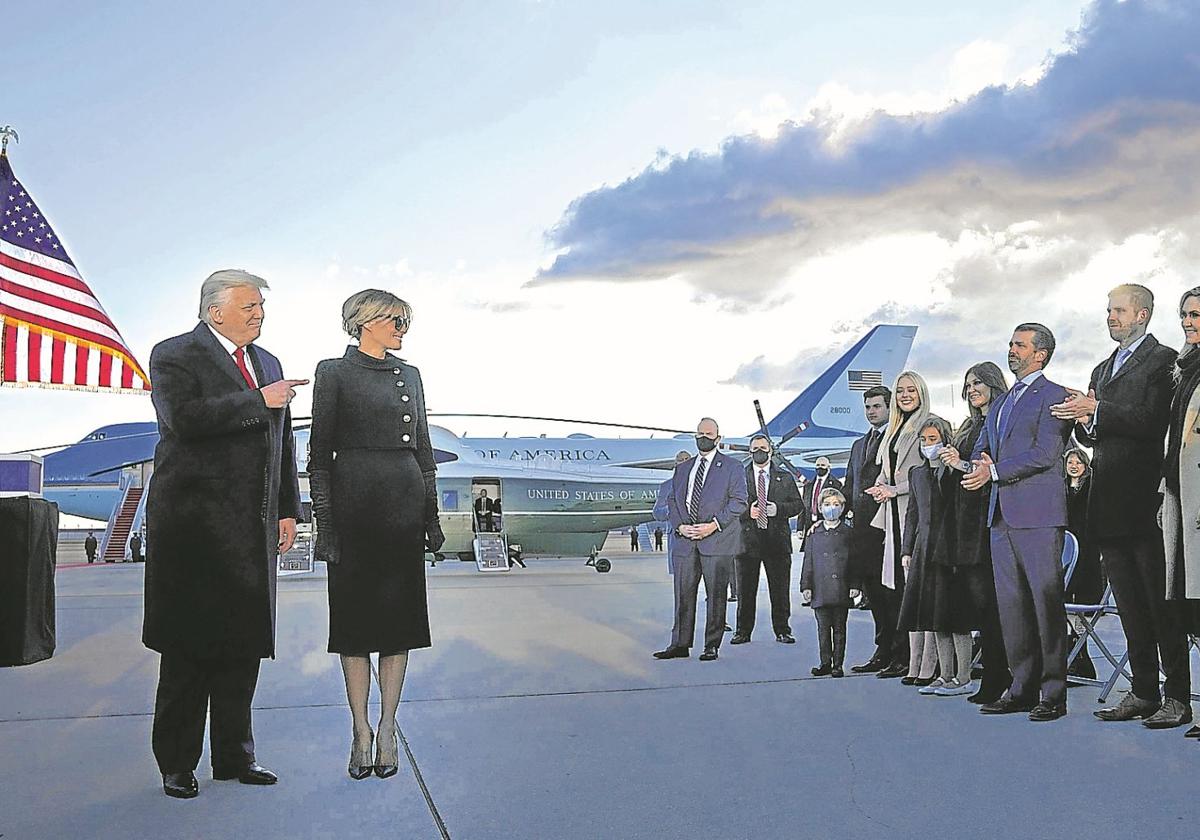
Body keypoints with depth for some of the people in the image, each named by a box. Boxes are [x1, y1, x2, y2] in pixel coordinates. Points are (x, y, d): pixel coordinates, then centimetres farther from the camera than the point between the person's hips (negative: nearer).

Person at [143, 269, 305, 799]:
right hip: (194, 523, -6)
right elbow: (184, 418, -22)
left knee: (243, 642, 10)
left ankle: (234, 756, 22)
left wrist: (288, 510, 13)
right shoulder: (173, 356, -3)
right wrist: (258, 400, -17)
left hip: (252, 527, 6)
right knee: (188, 646, 1)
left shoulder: (268, 363, 17)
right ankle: (177, 764, 14)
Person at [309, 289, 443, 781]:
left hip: (405, 503, 5)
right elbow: (319, 453, -4)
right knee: (354, 615, 2)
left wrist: (432, 515, 10)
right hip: (354, 501, -4)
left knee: (400, 613, 5)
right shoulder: (334, 373, -1)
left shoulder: (409, 375, 13)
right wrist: (323, 521, -10)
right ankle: (361, 730, 11)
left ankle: (387, 728, 14)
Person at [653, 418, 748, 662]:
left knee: (715, 596, 0)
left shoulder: (732, 467, 5)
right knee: (683, 594, 4)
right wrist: (679, 526, -3)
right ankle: (680, 645, 10)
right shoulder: (681, 469, 19)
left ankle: (712, 646, 8)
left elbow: (738, 502, -4)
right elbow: (672, 501, 16)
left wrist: (714, 525, -13)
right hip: (685, 541, 4)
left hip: (717, 541, -4)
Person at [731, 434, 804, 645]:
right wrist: (747, 511, -15)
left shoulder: (785, 478, 12)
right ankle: (743, 631, 10)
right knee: (746, 589, 3)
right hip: (747, 538, -1)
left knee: (780, 589, 3)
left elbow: (798, 504, 7)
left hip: (777, 540, 1)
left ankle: (782, 630, 12)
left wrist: (778, 508, -9)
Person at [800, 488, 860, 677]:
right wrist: (806, 586, 2)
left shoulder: (847, 533, 4)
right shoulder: (815, 533, 7)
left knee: (839, 628, 5)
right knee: (823, 628, 6)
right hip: (820, 590, 1)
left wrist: (854, 585, -3)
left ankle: (838, 664, 13)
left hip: (841, 590, -1)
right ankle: (825, 663, 16)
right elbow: (808, 561, 7)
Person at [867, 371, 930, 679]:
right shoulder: (894, 429, 21)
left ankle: (918, 658, -5)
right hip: (894, 514, 8)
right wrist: (880, 486, 5)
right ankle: (901, 656, 9)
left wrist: (894, 490, -11)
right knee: (897, 585, 5)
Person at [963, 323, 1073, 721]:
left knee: (1047, 601, -4)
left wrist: (994, 471, -15)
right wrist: (978, 464, -2)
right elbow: (981, 448, 21)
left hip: (1038, 515, -8)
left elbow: (1046, 453, -14)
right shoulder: (1002, 403, 22)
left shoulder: (1054, 396, -3)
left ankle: (1053, 693, 2)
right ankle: (1023, 687, 17)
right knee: (1011, 604, 9)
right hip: (1002, 516, 8)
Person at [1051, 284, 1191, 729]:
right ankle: (1144, 692, 18)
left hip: (1146, 503, -8)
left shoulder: (1163, 360, -3)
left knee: (1161, 603, -4)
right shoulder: (1102, 369, 22)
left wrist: (1097, 410, -18)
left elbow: (1153, 420, -17)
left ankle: (1177, 697, 3)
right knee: (1130, 605, 11)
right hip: (1110, 504, 8)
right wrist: (1084, 422, -1)